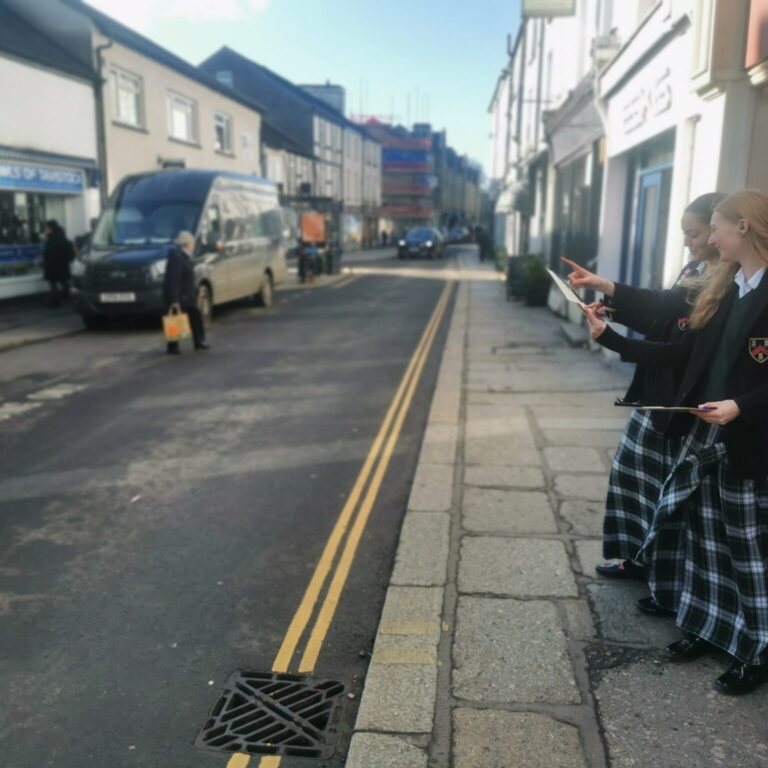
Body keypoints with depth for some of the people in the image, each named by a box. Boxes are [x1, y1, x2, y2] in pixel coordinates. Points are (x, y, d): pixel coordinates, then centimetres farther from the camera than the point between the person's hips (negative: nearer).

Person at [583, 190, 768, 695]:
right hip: (701, 435, 7)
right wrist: (609, 337, 11)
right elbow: (684, 354, 11)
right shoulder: (721, 289, 9)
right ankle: (708, 626, 33)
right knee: (706, 539, 17)